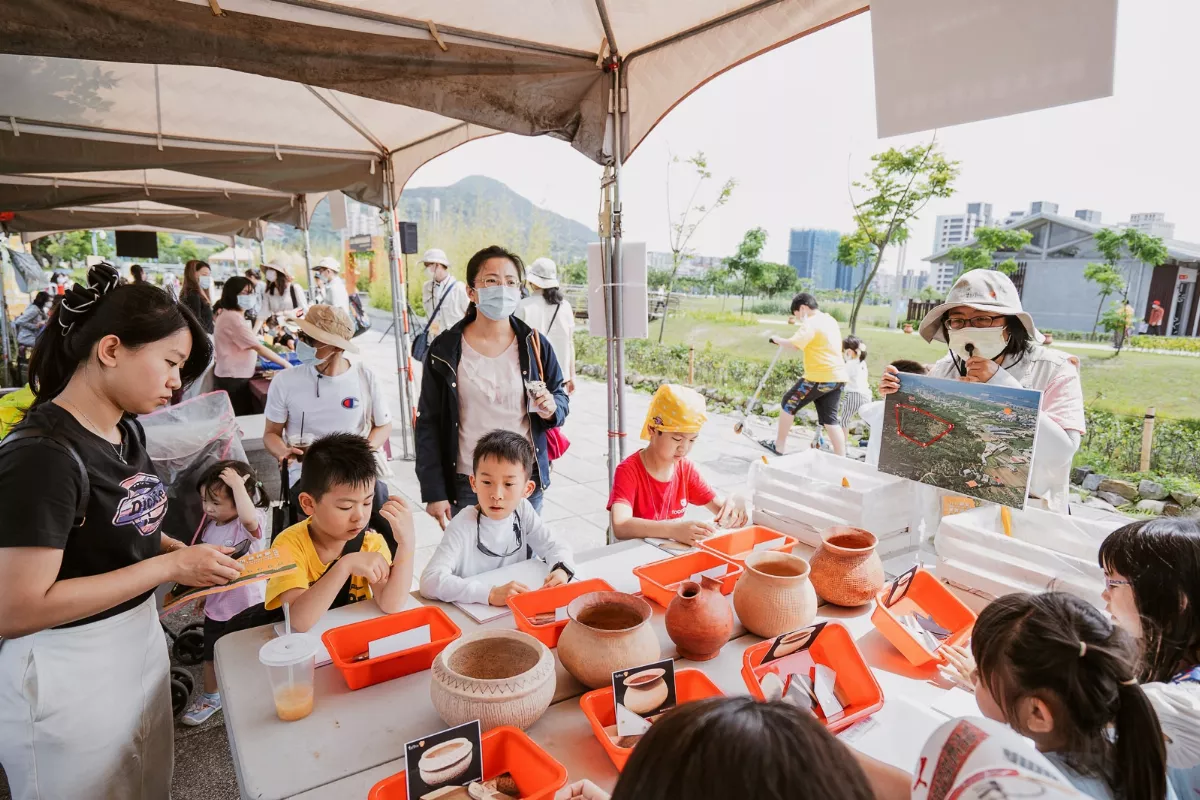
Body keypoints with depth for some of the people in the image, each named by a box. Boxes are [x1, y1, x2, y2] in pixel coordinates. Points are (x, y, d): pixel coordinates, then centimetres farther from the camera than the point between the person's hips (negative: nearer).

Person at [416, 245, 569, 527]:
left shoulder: (535, 345, -1)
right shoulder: (445, 351, -4)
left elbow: (561, 397, 10)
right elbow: (428, 425, 0)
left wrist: (552, 408, -15)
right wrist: (433, 492, -4)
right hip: (466, 485, -1)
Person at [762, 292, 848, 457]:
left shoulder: (811, 323, -11)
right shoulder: (830, 320, 18)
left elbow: (794, 344, -23)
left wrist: (777, 340, -6)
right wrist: (801, 324, 26)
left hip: (819, 377, -8)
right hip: (837, 377, 8)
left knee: (789, 404, 10)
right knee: (830, 419, 10)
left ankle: (779, 447, 18)